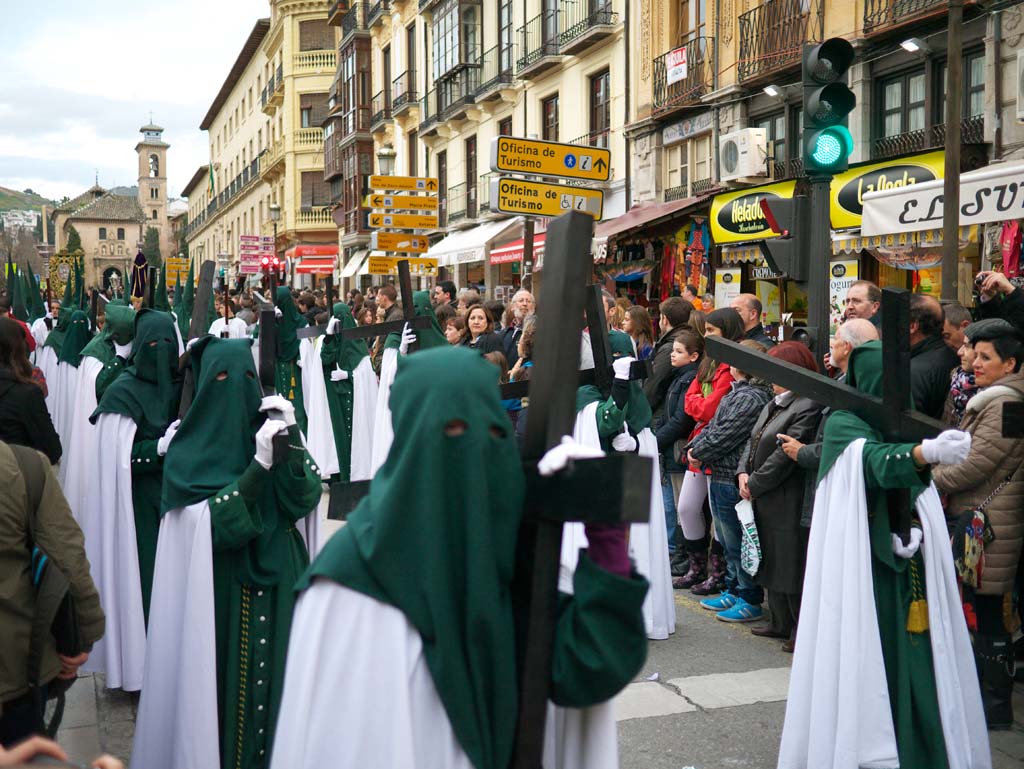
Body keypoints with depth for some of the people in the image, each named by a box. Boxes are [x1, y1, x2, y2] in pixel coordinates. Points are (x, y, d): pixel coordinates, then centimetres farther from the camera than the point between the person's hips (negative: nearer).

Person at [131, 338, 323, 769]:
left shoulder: (272, 426, 3)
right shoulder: (190, 451, -6)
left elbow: (305, 499, -7)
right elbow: (215, 524, -17)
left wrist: (292, 443, -21)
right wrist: (259, 463, -25)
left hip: (277, 588, 3)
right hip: (221, 593, -3)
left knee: (276, 678, 10)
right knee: (227, 681, 4)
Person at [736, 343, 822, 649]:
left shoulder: (807, 408, -18)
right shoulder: (773, 404, 14)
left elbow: (784, 456, -22)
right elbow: (753, 441, 15)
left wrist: (754, 485, -16)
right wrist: (743, 473, -1)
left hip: (788, 505, -10)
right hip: (765, 502, 10)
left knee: (792, 567, -2)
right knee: (772, 563, 17)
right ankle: (781, 624, 30)